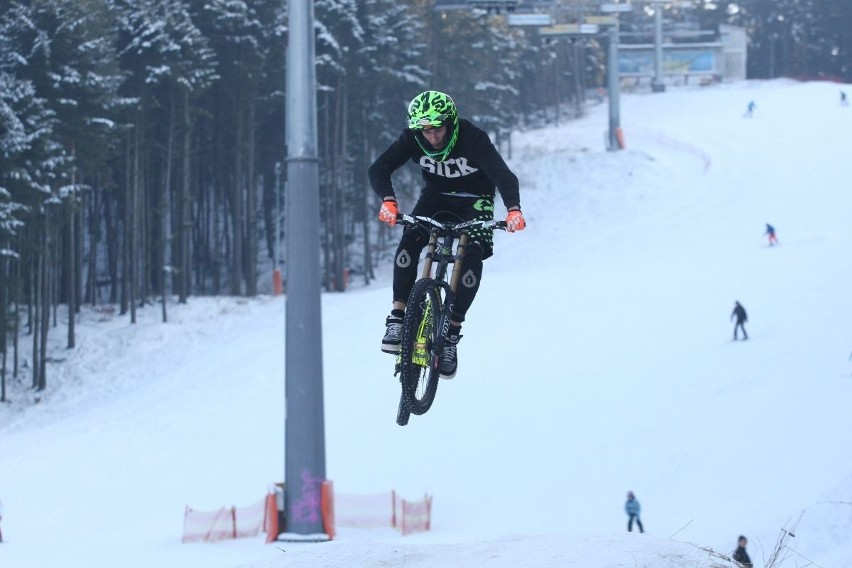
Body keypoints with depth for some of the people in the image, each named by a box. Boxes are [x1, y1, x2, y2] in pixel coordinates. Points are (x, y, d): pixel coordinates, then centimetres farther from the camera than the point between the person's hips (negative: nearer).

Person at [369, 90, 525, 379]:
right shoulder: (413, 138, -22)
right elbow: (379, 168, -26)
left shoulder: (473, 138, -31)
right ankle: (397, 317, -21)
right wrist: (388, 201, -45)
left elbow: (503, 175, -40)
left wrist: (513, 209, -58)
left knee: (473, 256, -23)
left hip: (474, 201, -2)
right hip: (436, 196, 2)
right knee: (410, 240, -24)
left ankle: (451, 335, -16)